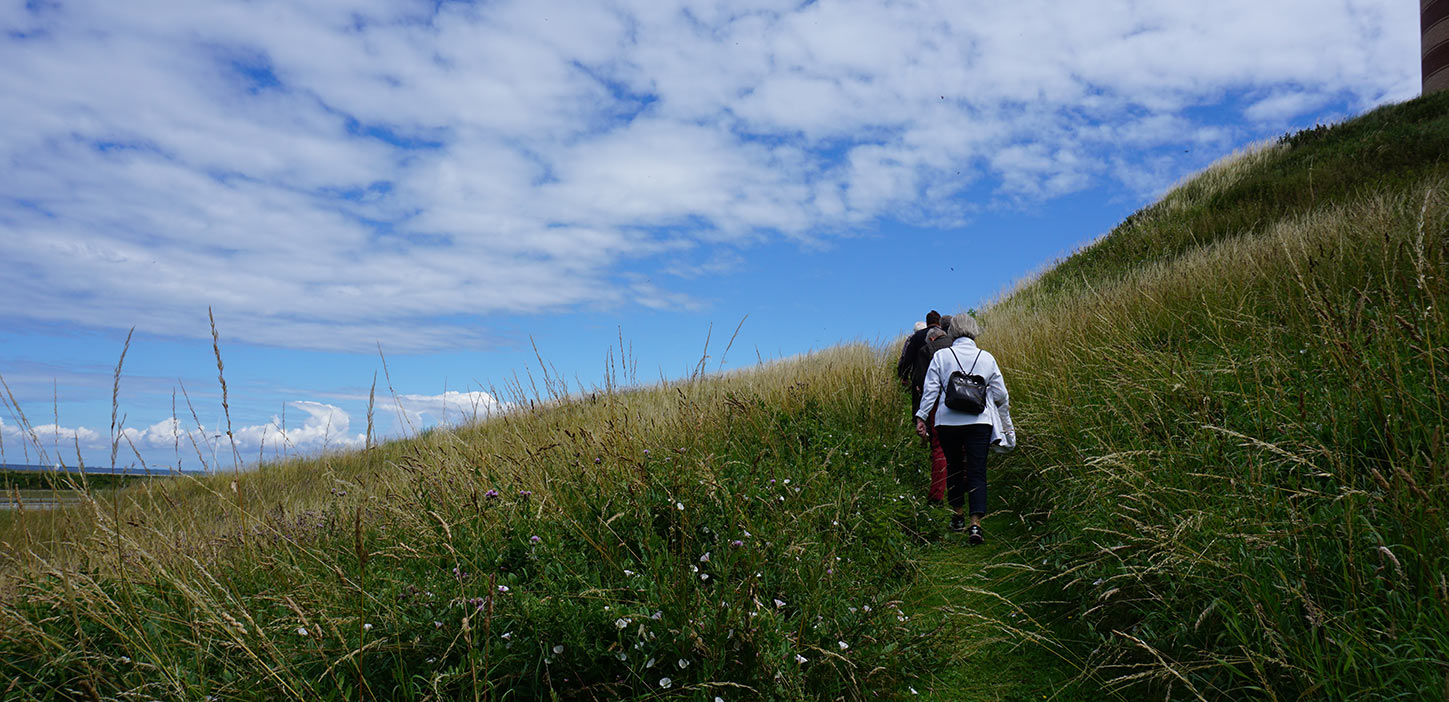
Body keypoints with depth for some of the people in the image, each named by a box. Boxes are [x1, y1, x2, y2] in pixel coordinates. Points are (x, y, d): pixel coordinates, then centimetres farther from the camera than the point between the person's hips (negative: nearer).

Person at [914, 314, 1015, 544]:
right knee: (977, 472, -1)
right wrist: (1005, 421, 26)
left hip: (948, 421, 0)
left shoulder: (941, 356, 2)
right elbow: (1001, 394, 11)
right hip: (979, 422, 0)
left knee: (954, 468, 17)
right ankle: (976, 523, -14)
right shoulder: (987, 358, 6)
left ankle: (957, 517, 28)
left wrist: (921, 417, 1)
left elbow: (930, 390, -3)